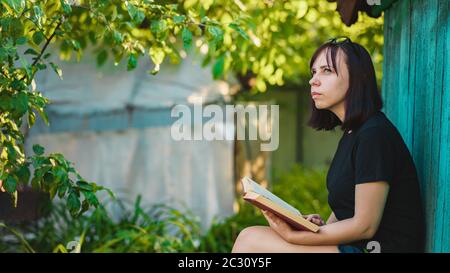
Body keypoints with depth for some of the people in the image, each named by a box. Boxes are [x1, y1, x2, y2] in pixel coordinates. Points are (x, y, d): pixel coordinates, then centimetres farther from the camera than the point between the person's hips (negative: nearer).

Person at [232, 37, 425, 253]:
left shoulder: (374, 134, -17)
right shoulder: (352, 134, 14)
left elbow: (364, 226, -18)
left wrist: (293, 236, -16)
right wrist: (322, 225, -1)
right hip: (353, 244, 9)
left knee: (250, 240, -14)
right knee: (249, 238, 1)